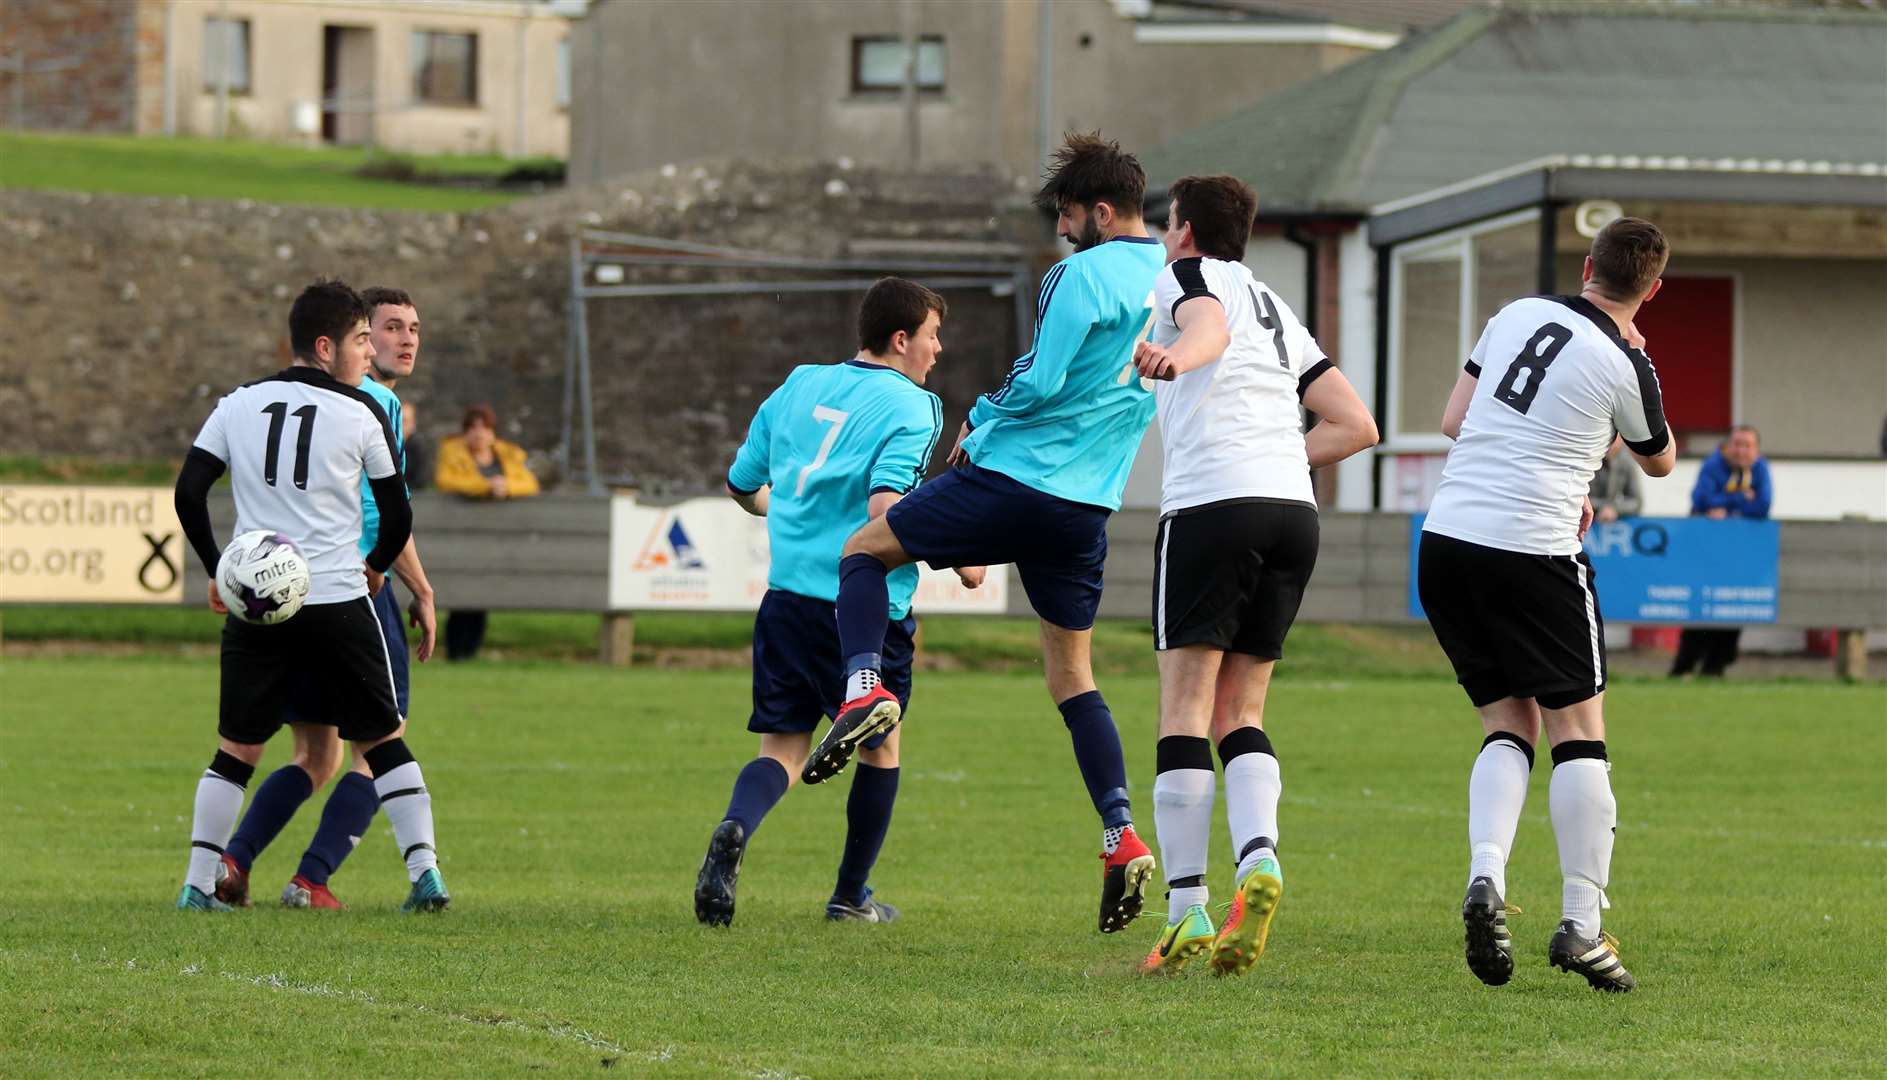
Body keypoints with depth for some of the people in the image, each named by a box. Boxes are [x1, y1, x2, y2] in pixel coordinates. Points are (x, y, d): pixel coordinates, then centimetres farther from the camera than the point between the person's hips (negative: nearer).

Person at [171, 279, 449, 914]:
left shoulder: (239, 405, 6)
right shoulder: (360, 413, -2)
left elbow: (188, 492, 3)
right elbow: (397, 516, 3)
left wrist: (216, 570, 12)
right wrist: (375, 568, 22)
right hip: (340, 599, -2)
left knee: (236, 750, 11)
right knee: (383, 742, 8)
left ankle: (199, 884, 5)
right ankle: (426, 874, 1)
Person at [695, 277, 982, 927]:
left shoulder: (797, 388, 11)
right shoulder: (910, 408, -8)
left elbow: (743, 487, 19)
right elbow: (886, 509, -21)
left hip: (787, 598, 4)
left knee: (782, 749, 5)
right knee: (879, 747, 16)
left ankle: (735, 828, -27)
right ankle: (850, 895, 24)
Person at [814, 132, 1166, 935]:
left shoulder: (1085, 274, -12)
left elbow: (1040, 382, -17)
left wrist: (980, 420, 3)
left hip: (1017, 476, -7)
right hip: (1091, 506, 7)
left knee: (865, 550, 10)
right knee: (1071, 672, 15)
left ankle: (865, 686, -15)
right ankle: (1122, 835, 1)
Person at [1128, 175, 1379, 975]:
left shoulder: (1184, 276, 10)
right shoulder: (1279, 313, 29)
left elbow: (1209, 324, -16)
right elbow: (1357, 425, 22)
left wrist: (1179, 355, -37)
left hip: (1211, 503, -6)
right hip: (1294, 511, 6)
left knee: (1186, 708, -5)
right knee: (1241, 710, 11)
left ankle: (1187, 911, -12)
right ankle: (1258, 858, -15)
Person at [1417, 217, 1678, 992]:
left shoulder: (1516, 315, 9)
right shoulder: (1623, 367, -5)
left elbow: (1454, 421, 14)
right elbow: (1660, 461, 14)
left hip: (1446, 541, 5)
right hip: (1534, 552, -5)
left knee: (1509, 725, 13)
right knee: (1579, 730, 6)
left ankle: (1485, 878, -10)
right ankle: (1581, 923, 0)